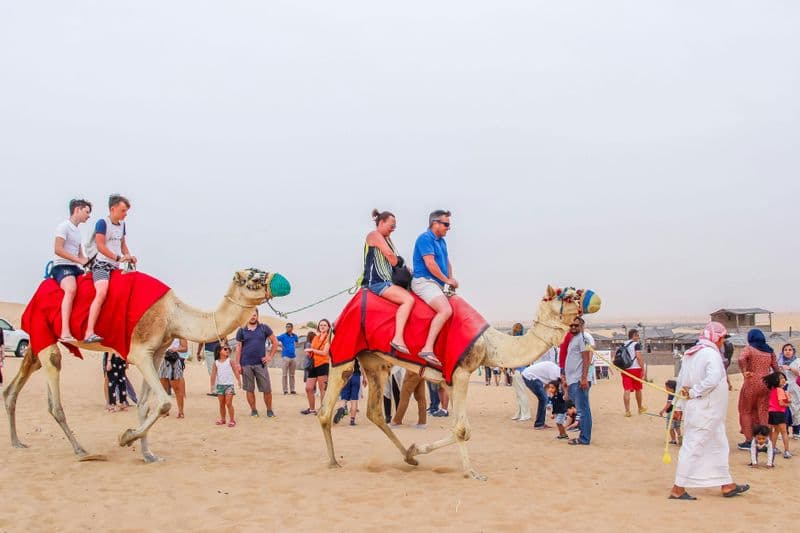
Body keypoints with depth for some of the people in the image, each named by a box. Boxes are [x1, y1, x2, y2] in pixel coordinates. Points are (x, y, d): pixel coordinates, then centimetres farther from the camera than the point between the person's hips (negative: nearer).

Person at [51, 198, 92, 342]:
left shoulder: (78, 231, 24)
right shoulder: (64, 226, -4)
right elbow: (58, 250, -15)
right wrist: (79, 260, -16)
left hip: (75, 268, 9)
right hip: (62, 266, -9)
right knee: (71, 289, -35)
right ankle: (65, 332, -45)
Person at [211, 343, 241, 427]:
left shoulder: (230, 361, -3)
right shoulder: (216, 362, 3)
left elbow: (236, 371, -2)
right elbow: (213, 374, 6)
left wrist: (239, 381, -7)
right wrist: (212, 385, 3)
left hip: (229, 385, -3)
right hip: (220, 385, 3)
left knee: (228, 403, -6)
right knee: (221, 404, 10)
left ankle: (232, 420, -1)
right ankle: (222, 419, 22)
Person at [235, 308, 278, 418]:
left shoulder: (264, 328, 5)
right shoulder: (242, 331, 5)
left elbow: (275, 342, 10)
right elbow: (238, 348, 5)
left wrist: (270, 356, 3)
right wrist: (237, 364, -1)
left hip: (260, 363, 0)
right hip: (246, 364, 0)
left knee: (267, 389, -1)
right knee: (249, 389, 5)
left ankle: (269, 410, 13)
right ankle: (253, 411, 16)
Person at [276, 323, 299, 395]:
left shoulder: (294, 336, 10)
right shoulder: (283, 336, -3)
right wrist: (281, 346, -9)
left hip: (293, 356, 4)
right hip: (286, 356, -4)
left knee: (292, 375, 9)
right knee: (285, 374, -3)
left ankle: (292, 390, 15)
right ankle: (285, 390, 0)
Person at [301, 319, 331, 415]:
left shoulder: (328, 338, -2)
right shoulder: (316, 337, 17)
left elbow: (324, 352, -12)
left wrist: (312, 350, -8)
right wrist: (309, 353, 1)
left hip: (323, 365, -7)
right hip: (313, 365, 7)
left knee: (322, 388, -4)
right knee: (308, 388, 7)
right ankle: (311, 409, 21)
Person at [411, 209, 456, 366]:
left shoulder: (441, 241, 20)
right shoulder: (425, 238, -9)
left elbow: (447, 262, 27)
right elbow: (430, 263, -17)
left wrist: (451, 279, 8)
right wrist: (447, 280, -8)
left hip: (436, 284, 10)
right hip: (424, 281, -10)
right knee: (446, 310, -29)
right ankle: (428, 349, -36)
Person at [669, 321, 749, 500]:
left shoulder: (690, 354, 10)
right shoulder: (711, 354, -17)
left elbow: (681, 381, 14)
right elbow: (713, 379, -33)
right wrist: (694, 392, -21)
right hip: (705, 410, -10)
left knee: (718, 445, 18)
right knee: (693, 446, -4)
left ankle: (727, 485, 27)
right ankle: (678, 489, 1)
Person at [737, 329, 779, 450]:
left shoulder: (749, 348, -5)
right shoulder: (770, 351, 10)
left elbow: (741, 359, -25)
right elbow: (776, 368, 8)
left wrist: (744, 372, -17)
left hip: (752, 383, -4)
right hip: (766, 384, 4)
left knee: (746, 411, 8)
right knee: (763, 412, 10)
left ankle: (749, 441, 6)